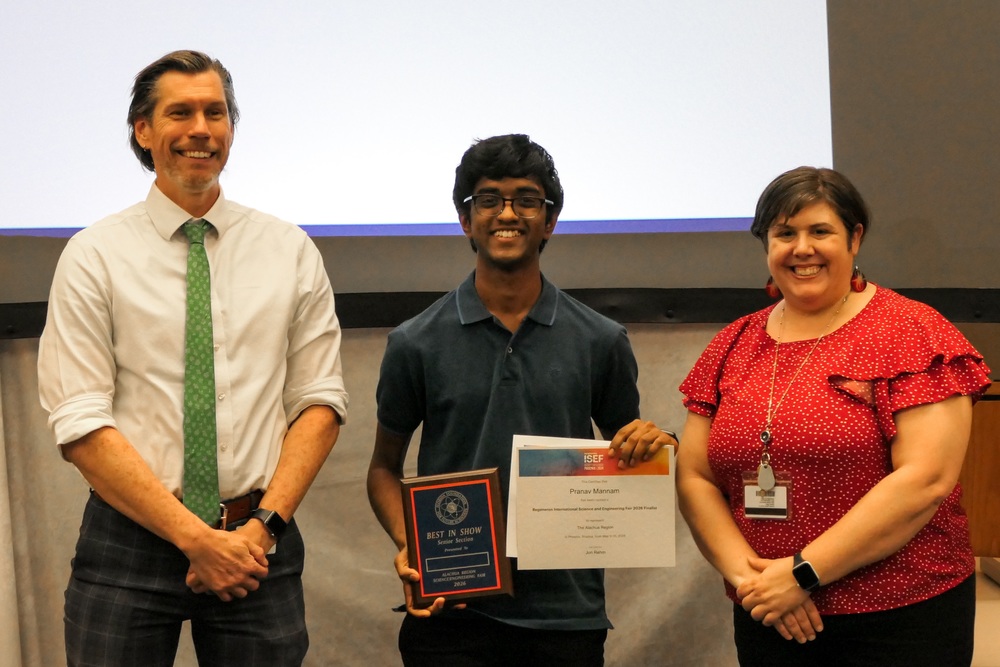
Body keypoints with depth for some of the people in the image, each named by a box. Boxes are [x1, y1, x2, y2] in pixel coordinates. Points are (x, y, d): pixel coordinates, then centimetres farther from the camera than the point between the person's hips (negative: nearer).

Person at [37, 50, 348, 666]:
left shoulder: (291, 252, 7)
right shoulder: (94, 257, -1)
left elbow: (320, 402, 4)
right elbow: (82, 426, -7)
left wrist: (263, 526, -10)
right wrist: (196, 539, -14)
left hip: (261, 547, 2)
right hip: (128, 546, -1)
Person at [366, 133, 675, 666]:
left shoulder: (600, 342, 5)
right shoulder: (417, 343, 3)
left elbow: (624, 460, 14)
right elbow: (384, 468, 11)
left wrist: (653, 444, -9)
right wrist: (407, 544, -8)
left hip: (565, 615, 1)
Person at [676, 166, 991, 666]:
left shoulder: (910, 332, -6)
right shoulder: (733, 346, 9)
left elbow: (925, 479, -14)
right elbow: (694, 477, 7)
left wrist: (803, 572, -15)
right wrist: (745, 572, -9)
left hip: (900, 621, -4)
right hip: (767, 620, 4)